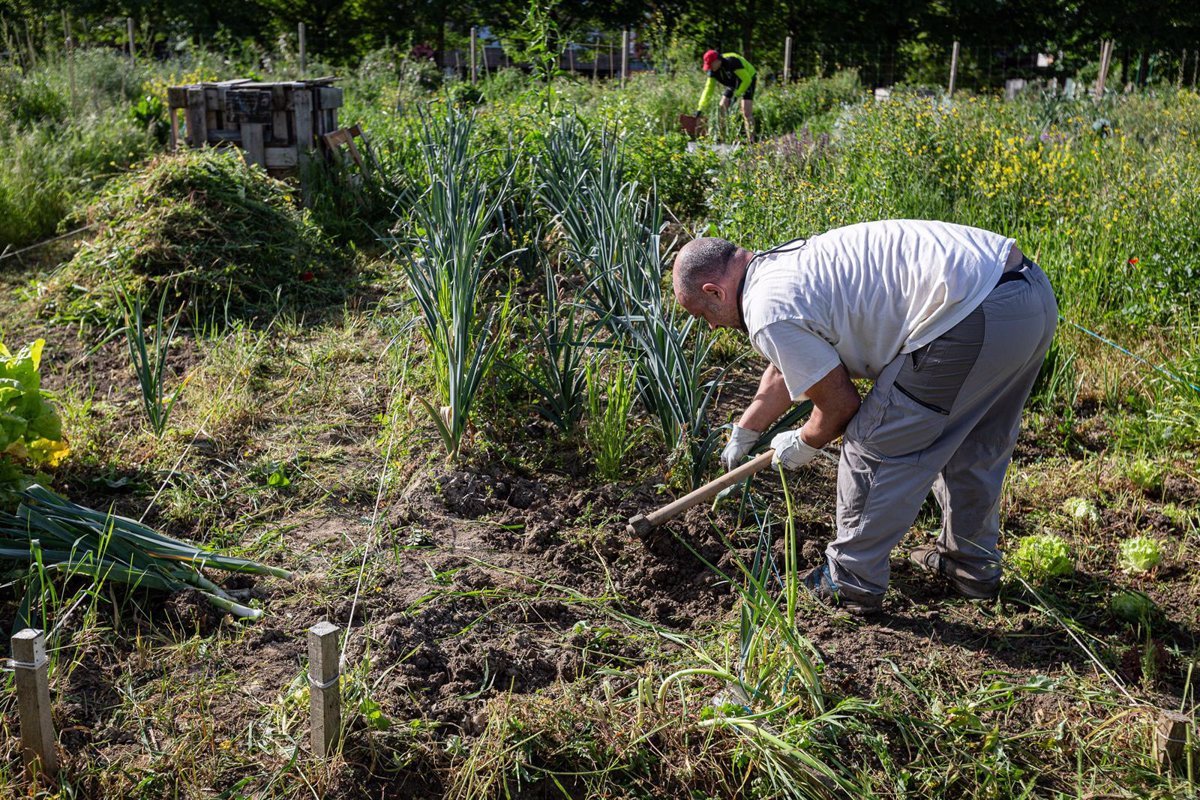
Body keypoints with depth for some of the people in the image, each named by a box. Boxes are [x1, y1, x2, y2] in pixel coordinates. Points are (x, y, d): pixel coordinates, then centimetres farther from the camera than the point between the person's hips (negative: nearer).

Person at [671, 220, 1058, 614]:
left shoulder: (769, 312, -10)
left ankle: (852, 580, 20)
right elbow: (784, 373, 37)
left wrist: (803, 445, 21)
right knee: (973, 444, 28)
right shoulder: (784, 265, 21)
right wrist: (743, 433, 50)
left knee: (874, 445, 6)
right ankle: (973, 564, 45)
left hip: (973, 319, -10)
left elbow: (840, 404, 0)